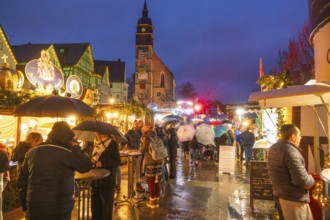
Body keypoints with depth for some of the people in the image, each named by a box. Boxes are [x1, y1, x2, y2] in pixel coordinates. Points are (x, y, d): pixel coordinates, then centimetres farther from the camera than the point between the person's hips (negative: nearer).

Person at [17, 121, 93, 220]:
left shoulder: (31, 152, 3)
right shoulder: (66, 153, -14)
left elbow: (21, 181, 8)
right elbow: (87, 166, -4)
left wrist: (25, 205, 17)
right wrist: (73, 147, 1)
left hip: (34, 209, 5)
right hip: (59, 209, -5)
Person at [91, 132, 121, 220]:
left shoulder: (112, 144, -8)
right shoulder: (94, 143, 8)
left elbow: (117, 162, -10)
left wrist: (103, 163, -22)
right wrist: (91, 160, -3)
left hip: (107, 180, -5)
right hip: (95, 180, 5)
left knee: (106, 208, 6)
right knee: (95, 207, 12)